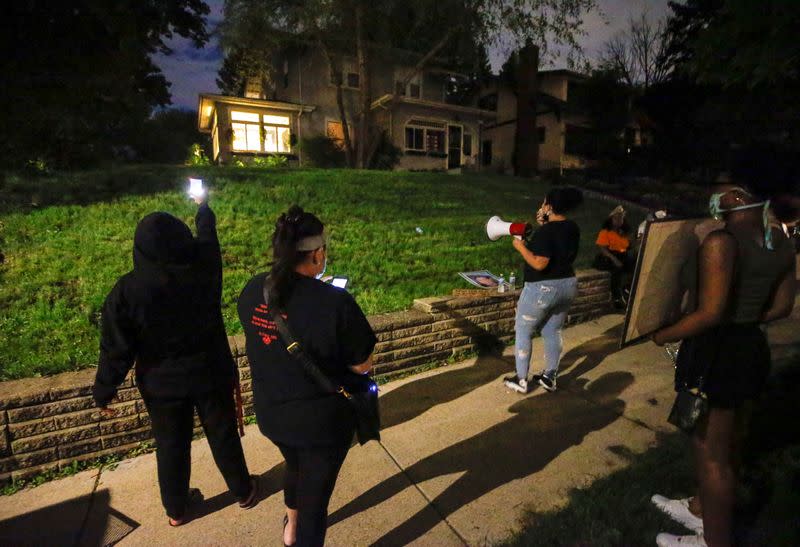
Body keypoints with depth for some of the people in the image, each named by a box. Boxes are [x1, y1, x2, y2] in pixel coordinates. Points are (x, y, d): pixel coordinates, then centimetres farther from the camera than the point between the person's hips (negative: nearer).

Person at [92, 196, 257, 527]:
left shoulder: (126, 291, -20)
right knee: (224, 437, 20)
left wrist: (104, 391, 5)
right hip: (212, 375, 1)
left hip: (162, 386, 0)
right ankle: (243, 492, 41)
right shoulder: (204, 266, -19)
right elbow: (207, 233, 4)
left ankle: (176, 510, 43)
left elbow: (117, 350, -12)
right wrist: (203, 206, 24)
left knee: (171, 447, 21)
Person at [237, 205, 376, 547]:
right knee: (315, 492, 17)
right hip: (322, 419, -6)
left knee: (295, 466, 34)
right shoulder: (335, 303, -30)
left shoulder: (252, 291, -11)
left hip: (271, 412, 7)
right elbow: (362, 365, -18)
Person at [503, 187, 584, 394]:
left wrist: (521, 246, -14)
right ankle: (550, 377, 29)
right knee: (553, 332, 19)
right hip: (568, 285, 8)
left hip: (542, 289, -8)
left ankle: (521, 380, 16)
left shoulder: (545, 232, -22)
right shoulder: (573, 229, 3)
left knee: (523, 332, 9)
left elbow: (539, 264, -26)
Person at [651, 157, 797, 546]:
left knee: (710, 450, 9)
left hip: (716, 353, -9)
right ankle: (700, 509, 46)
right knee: (727, 440, 24)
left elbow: (710, 313, -26)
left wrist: (662, 336, -13)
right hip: (753, 347, 9)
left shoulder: (722, 241, -22)